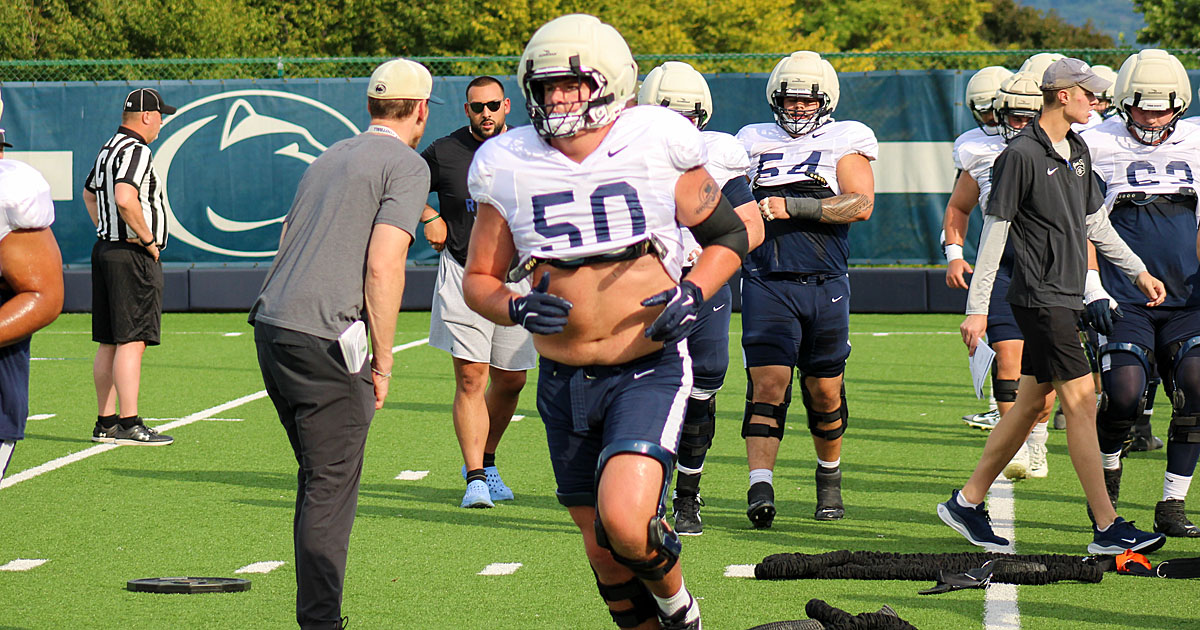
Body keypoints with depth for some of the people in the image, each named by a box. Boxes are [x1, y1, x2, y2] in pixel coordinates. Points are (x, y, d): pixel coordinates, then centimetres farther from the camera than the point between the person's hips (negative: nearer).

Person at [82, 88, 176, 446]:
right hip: (133, 256, -10)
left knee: (109, 343, 11)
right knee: (132, 341, -11)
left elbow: (90, 194, 33)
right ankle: (129, 424, -13)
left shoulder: (108, 149, 17)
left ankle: (105, 423, 14)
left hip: (105, 248, 10)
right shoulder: (136, 151, -15)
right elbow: (125, 200, -29)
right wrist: (148, 239, -17)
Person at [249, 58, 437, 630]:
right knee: (331, 488, -3)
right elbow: (383, 267, -13)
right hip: (323, 339, -8)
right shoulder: (407, 166, -3)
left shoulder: (329, 159, 21)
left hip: (270, 325, 8)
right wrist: (383, 361, -6)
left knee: (318, 477, 18)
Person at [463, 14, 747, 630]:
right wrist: (517, 308, -15)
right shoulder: (509, 166, -1)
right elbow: (478, 279, 7)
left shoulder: (658, 145, -8)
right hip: (563, 381, 4)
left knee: (625, 521, -23)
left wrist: (695, 292, -13)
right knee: (606, 555, 11)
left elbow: (727, 235, 6)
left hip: (649, 371, -4)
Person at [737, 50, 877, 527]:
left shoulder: (844, 142, 4)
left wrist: (792, 207, -15)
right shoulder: (755, 142, 13)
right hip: (766, 284, 1)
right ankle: (760, 487, -18)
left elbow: (861, 205, -10)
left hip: (823, 285, -1)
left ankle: (829, 478, 29)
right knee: (767, 382, -12)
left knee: (824, 391, 7)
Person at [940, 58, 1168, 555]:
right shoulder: (1022, 154, -13)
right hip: (1040, 298, -9)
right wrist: (977, 308, -12)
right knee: (1081, 402, -10)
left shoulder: (1077, 151, 13)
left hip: (1066, 298, 9)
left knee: (1029, 403, 12)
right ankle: (1108, 528, -7)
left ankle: (966, 503, 21)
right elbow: (994, 233, -12)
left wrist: (1138, 272, 24)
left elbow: (1095, 223, 24)